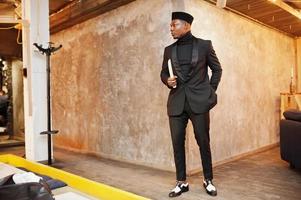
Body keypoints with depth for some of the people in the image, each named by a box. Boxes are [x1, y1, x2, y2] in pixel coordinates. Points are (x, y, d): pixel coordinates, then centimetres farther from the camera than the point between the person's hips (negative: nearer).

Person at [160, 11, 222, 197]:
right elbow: (164, 72, 17)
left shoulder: (204, 45, 4)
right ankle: (182, 182, 17)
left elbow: (217, 69, 11)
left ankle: (208, 180, 21)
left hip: (199, 101, -2)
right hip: (177, 102, 3)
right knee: (177, 142, 3)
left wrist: (211, 91, 2)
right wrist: (168, 80, -6)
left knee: (203, 141, 4)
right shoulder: (169, 50, 12)